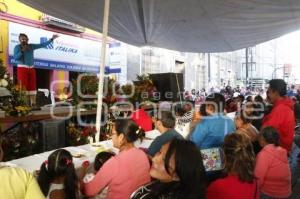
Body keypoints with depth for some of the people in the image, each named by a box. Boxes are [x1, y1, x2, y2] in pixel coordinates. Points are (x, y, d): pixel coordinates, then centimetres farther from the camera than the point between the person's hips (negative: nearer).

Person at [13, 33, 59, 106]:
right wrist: (22, 51, -19)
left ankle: (33, 103, 7)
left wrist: (52, 39, 4)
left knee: (32, 86, 4)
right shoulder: (17, 47, 1)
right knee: (23, 86, -9)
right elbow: (15, 57, -10)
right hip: (22, 68, -5)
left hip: (31, 68, 5)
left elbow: (42, 45, 9)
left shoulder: (31, 46, 11)